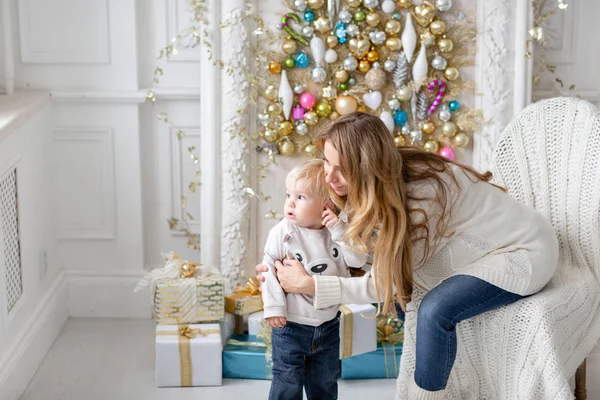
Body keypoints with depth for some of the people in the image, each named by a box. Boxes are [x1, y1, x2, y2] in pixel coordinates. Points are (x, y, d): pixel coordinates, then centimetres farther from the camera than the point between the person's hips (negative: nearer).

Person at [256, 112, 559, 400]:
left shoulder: (422, 196, -34)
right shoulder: (381, 184, -10)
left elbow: (384, 284, -28)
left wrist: (309, 285, -27)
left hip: (524, 253, -9)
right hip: (482, 246, 9)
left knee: (435, 311, -28)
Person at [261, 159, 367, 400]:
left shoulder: (336, 232, -4)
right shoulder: (282, 233, -13)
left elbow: (358, 260, -13)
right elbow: (269, 269, -11)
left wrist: (340, 230, -23)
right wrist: (273, 307, -14)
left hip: (328, 324, 3)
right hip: (290, 326, -3)